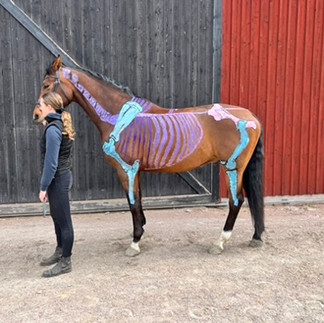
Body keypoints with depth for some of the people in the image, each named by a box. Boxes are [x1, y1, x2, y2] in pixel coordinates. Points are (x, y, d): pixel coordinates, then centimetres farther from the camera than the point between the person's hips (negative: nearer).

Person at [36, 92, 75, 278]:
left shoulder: (52, 129, -20)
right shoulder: (60, 124, 9)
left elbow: (51, 163, -22)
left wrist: (43, 187, -16)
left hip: (57, 180, -10)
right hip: (62, 177, 10)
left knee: (64, 221, 1)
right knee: (57, 217, 22)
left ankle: (66, 262, 15)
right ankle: (60, 252, 38)